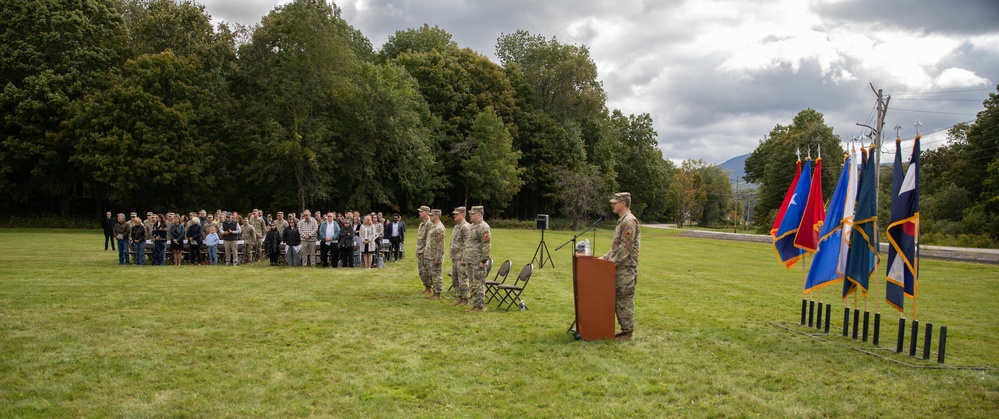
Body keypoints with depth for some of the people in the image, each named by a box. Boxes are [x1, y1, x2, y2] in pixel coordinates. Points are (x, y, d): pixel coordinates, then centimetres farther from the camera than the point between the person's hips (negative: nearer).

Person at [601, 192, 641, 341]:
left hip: (626, 269, -10)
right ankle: (625, 329, 19)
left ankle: (627, 332, 2)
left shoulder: (629, 221, -16)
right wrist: (606, 257, 14)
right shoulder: (622, 221, 17)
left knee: (625, 301, -5)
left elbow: (626, 247, -21)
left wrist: (613, 262, -18)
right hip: (620, 268, 10)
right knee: (619, 300, 13)